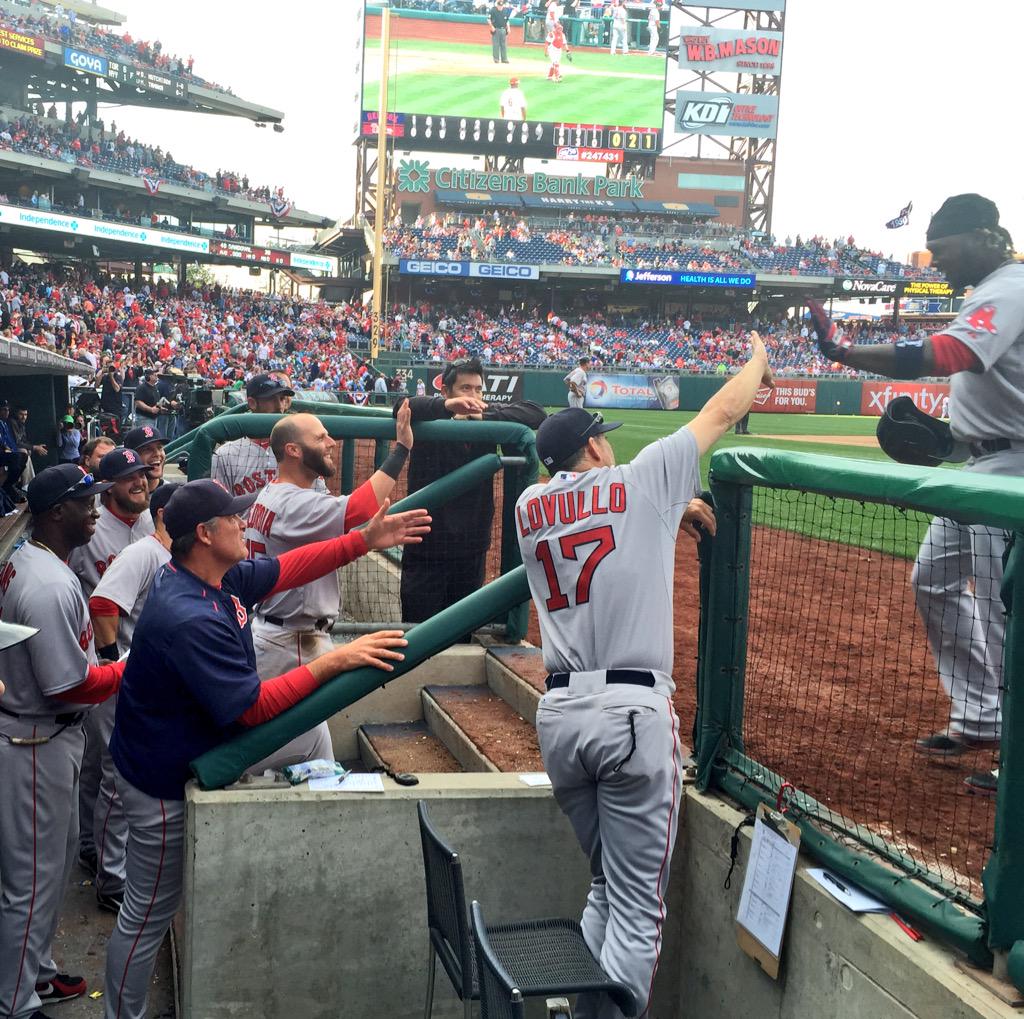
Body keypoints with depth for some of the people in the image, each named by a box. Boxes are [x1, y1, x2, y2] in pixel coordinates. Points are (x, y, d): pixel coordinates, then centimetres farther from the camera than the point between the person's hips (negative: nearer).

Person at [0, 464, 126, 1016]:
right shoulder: (52, 586, -27)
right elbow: (69, 686, -26)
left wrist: (105, 664, 8)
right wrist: (128, 669, -13)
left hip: (45, 736, 10)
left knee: (54, 860, 24)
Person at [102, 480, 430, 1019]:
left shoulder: (221, 578, -5)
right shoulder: (192, 620, -34)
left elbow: (285, 569, 7)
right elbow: (253, 707, -30)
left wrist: (364, 540, 0)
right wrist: (334, 662, -28)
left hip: (190, 760, 10)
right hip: (162, 784, -10)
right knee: (148, 914, 6)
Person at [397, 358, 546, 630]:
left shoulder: (489, 416, 2)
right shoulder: (432, 418, -7)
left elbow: (536, 413, -8)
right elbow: (403, 408, -26)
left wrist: (482, 417, -20)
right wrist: (445, 405, -42)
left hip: (473, 551, 3)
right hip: (427, 549, -3)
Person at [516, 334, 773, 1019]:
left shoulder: (530, 506, 12)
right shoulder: (642, 479, 1)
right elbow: (722, 411, 13)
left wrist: (667, 510, 34)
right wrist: (758, 361, 30)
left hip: (558, 713, 5)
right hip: (634, 712, -5)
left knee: (608, 886, 20)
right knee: (638, 909, 1)